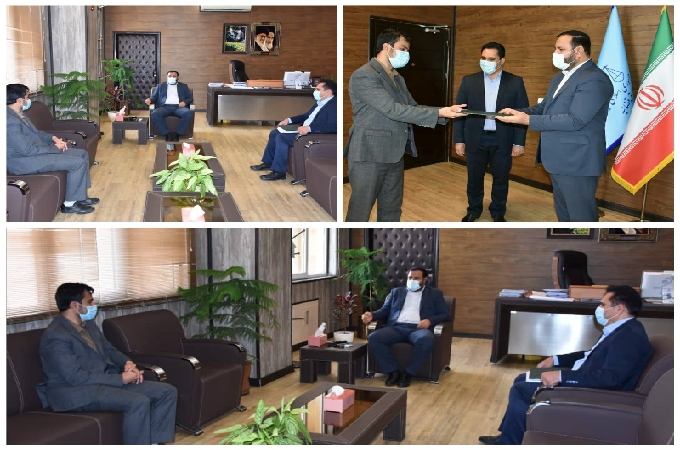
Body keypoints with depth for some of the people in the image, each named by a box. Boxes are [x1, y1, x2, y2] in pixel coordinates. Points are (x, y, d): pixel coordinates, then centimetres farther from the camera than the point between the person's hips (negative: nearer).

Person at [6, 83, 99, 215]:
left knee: (82, 154, 9)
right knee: (78, 163, -18)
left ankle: (81, 196, 14)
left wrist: (53, 138, 3)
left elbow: (35, 133, 22)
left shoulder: (17, 114, 9)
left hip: (35, 151, 11)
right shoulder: (10, 122, -25)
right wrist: (55, 148, -15)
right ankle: (69, 203, -4)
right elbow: (27, 150, -26)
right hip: (25, 161, -11)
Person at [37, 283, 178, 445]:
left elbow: (109, 350, 21)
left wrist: (128, 363, -3)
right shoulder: (56, 336, -17)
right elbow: (75, 377, -23)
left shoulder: (88, 325, 13)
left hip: (107, 380, 10)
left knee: (167, 391, -3)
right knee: (138, 402, -32)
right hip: (77, 392, -9)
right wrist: (121, 378, -21)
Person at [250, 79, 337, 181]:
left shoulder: (334, 106, -18)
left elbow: (333, 126, -31)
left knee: (281, 137, -22)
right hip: (303, 129, 11)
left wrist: (309, 128, -36)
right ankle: (268, 163, 21)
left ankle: (279, 171, -14)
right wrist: (289, 120, 13)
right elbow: (307, 115, 27)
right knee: (274, 133, 11)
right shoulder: (320, 103, 14)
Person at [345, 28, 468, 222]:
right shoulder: (364, 75, -14)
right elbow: (393, 110, -22)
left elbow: (412, 107, 14)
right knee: (360, 213, -2)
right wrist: (439, 112, -22)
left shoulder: (398, 79, 17)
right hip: (369, 155, -9)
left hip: (394, 155, 9)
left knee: (391, 211, 15)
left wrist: (446, 112, -3)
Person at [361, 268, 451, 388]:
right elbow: (384, 311, 19)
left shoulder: (434, 294, 18)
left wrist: (429, 320, -11)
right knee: (373, 338, -27)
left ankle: (408, 372, -21)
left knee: (426, 340, -39)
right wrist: (372, 315, -3)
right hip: (396, 327, 2)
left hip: (418, 328, -2)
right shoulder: (396, 292, 25)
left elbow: (445, 315, 10)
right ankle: (393, 371, -15)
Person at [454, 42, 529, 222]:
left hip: (502, 141, -1)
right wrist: (459, 140, -1)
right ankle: (473, 210, 31)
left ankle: (498, 212, 29)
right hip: (475, 139, 1)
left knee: (501, 179, 11)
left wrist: (519, 142, -5)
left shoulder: (515, 82, -3)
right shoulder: (469, 81, 0)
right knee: (474, 178, 12)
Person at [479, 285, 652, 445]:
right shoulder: (622, 329, 9)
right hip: (583, 378, 11)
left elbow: (610, 378, -34)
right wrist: (556, 360, 14)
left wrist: (561, 376, -33)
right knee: (522, 380, 16)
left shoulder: (630, 336, -24)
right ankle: (508, 436, 24)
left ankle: (509, 444, 5)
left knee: (521, 390, -10)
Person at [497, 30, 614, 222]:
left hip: (577, 161, -10)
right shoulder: (560, 77, 14)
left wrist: (528, 120, -27)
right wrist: (518, 112, -2)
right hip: (559, 159, 10)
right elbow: (545, 107, 18)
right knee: (563, 213, 20)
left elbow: (574, 120, -27)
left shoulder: (594, 79, -19)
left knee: (581, 216, -1)